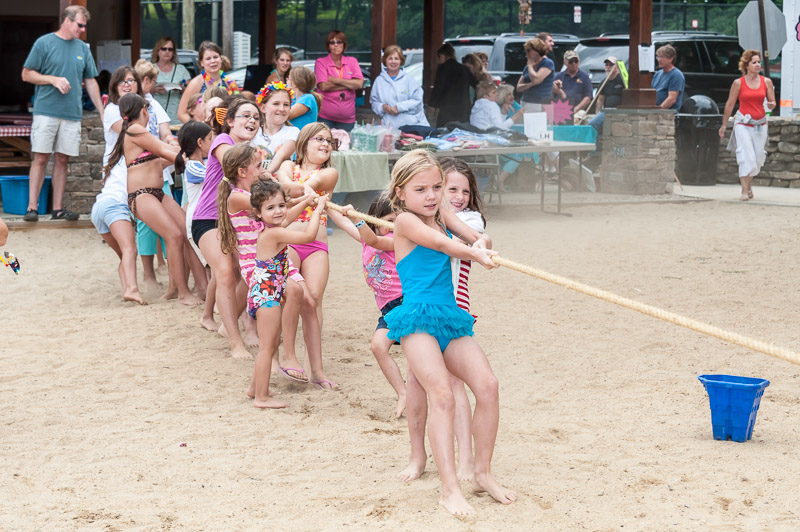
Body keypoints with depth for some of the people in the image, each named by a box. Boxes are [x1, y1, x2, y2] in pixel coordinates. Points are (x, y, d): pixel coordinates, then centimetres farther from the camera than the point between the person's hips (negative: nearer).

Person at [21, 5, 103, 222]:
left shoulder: (83, 49, 13)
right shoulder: (44, 43, 0)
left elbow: (90, 82, 17)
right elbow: (26, 74, 0)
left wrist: (103, 112, 12)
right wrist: (53, 79, -13)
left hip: (72, 114, 4)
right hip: (46, 112, -4)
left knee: (62, 160, 5)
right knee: (41, 158, -6)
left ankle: (58, 208, 8)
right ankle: (32, 207, -5)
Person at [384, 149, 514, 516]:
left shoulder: (440, 221, 19)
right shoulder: (405, 221, -3)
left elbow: (476, 239, 10)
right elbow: (440, 243, -18)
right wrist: (476, 253, -26)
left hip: (449, 320, 7)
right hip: (418, 317, -7)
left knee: (487, 384, -9)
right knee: (442, 394, -21)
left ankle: (483, 473, 4)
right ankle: (450, 489, -22)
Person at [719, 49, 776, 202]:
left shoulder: (766, 82, 4)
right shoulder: (738, 83, -3)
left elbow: (772, 102, 9)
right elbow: (730, 104, 4)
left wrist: (771, 105, -16)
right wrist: (724, 124, 8)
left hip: (760, 123, 3)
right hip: (743, 123, -3)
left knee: (758, 158, 8)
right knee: (746, 156, -15)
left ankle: (748, 184, 31)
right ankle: (744, 191, -13)